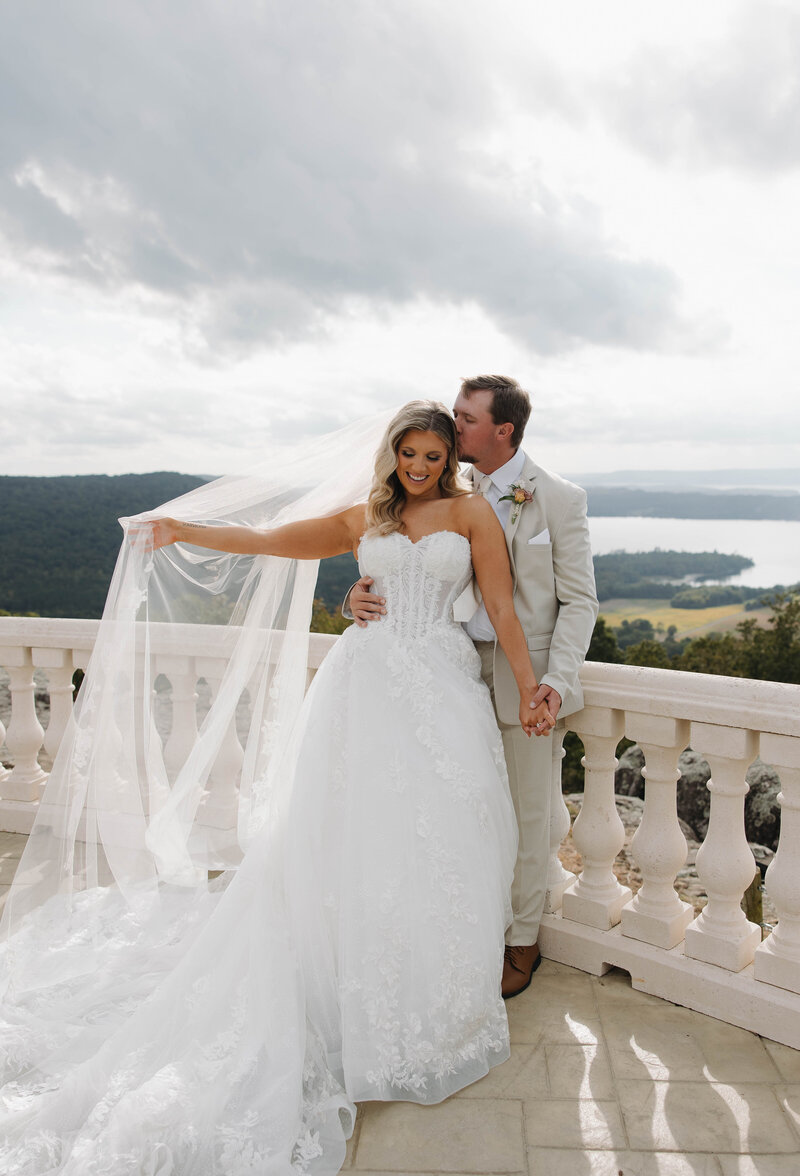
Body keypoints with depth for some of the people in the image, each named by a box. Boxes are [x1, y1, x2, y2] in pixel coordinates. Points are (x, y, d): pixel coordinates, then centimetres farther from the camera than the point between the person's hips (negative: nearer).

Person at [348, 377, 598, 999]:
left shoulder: (558, 498, -7)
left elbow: (579, 601, -6)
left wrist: (557, 680, -17)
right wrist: (366, 593, -14)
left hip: (526, 679, -3)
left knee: (526, 817, 9)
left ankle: (522, 941, 29)